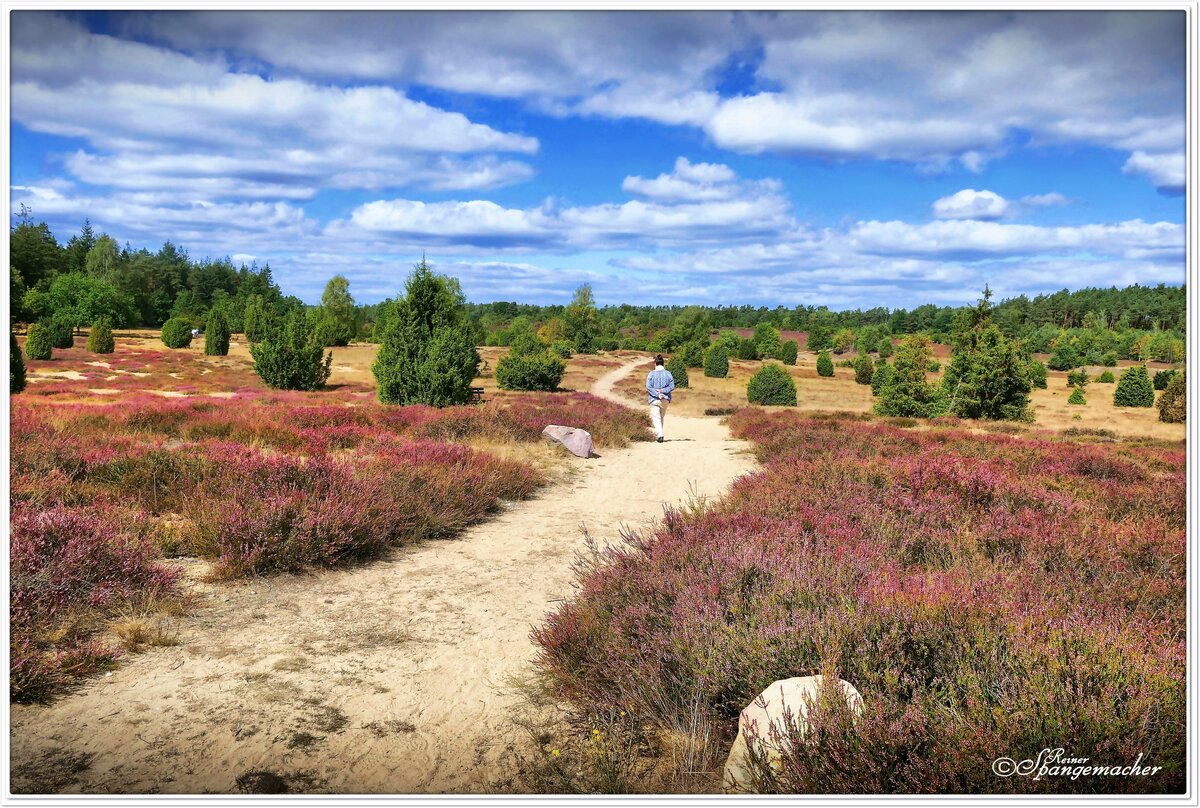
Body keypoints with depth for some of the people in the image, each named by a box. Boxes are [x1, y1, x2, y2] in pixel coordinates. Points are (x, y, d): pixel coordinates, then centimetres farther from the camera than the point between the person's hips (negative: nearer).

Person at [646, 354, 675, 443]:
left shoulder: (651, 374, -4)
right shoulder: (668, 373, 2)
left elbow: (648, 387, -12)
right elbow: (672, 386, -5)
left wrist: (657, 394, -15)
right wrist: (663, 391, -11)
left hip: (654, 399, -3)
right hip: (665, 399, 3)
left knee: (656, 417, -3)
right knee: (662, 416, 20)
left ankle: (660, 434, -20)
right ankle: (660, 432, 22)